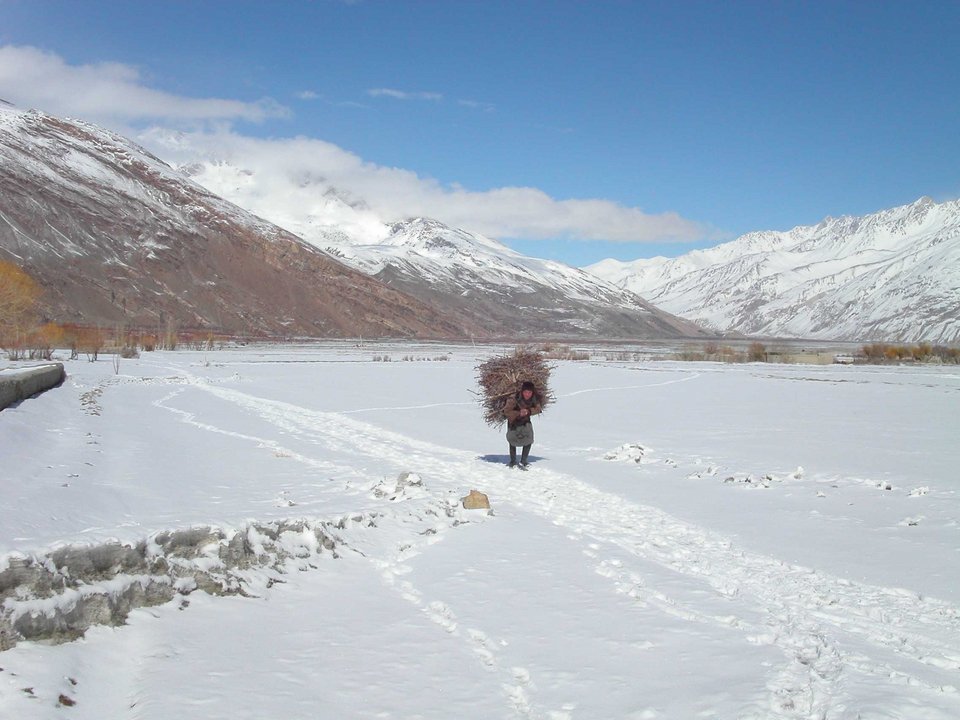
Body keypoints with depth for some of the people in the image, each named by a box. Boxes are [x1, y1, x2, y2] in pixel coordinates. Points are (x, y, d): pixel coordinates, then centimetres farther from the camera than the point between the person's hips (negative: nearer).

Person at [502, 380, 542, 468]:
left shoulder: (534, 399, -23)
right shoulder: (514, 399, -35)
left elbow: (538, 409, -12)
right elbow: (506, 411, -28)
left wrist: (528, 411, -30)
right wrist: (518, 413, -39)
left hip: (526, 421, 3)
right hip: (514, 421, -3)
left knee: (528, 441, -6)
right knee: (513, 442, 7)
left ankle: (523, 461, 14)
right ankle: (513, 462, 28)